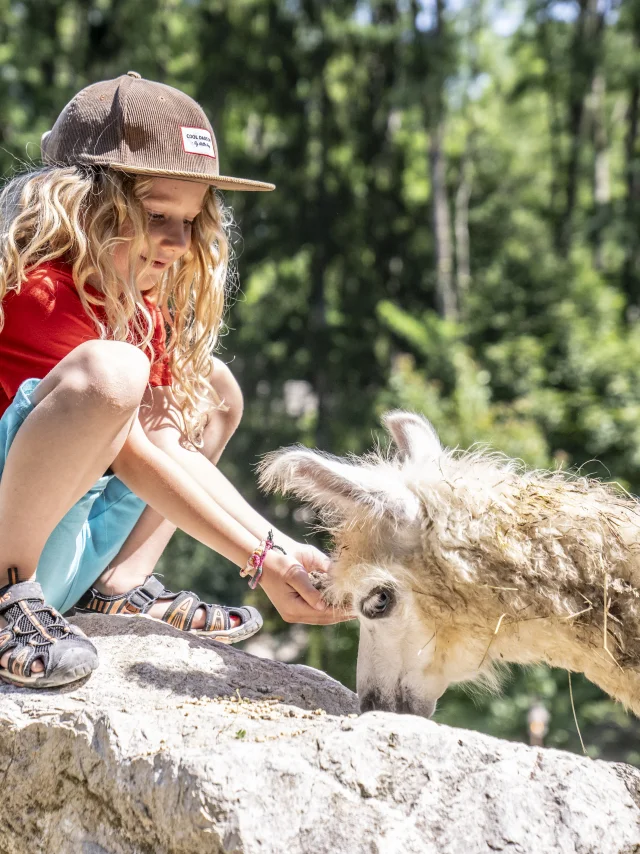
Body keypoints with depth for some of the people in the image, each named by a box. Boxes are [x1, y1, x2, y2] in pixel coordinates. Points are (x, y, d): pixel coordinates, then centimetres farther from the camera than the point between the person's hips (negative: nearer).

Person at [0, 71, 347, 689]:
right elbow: (137, 461, -20)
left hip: (58, 560, 10)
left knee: (210, 387, 16)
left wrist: (285, 550, -4)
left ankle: (121, 590, 3)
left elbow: (174, 449, 6)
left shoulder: (142, 310, 11)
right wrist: (262, 562, -19)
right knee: (109, 370, -32)